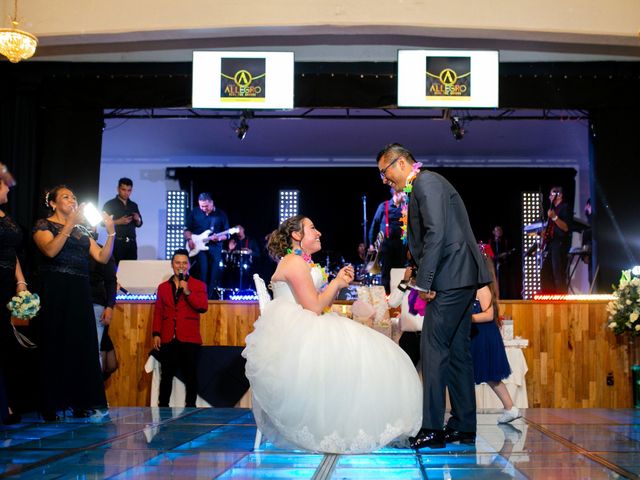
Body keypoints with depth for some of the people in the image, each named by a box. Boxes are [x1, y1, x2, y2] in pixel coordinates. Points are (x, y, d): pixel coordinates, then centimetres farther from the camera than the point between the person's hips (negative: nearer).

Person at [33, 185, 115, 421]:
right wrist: (71, 222, -20)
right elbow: (51, 250, -17)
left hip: (80, 293, 6)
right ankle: (55, 406, -1)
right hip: (55, 292, -6)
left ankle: (82, 402, 6)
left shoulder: (82, 231, 19)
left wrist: (111, 232, -2)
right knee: (56, 346, -4)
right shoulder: (44, 225, 3)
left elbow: (102, 257, 10)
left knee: (83, 346, 2)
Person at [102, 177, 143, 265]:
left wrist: (138, 219, -3)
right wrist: (118, 222, -14)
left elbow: (139, 224, 19)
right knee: (116, 267, -12)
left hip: (131, 243, 4)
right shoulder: (110, 204, 3)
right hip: (117, 242, -4)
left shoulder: (134, 205, 17)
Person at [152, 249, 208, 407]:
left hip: (189, 339, -2)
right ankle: (163, 406, 10)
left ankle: (190, 406, 6)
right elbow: (158, 312, 11)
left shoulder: (198, 285, 7)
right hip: (168, 339, 2)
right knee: (166, 375, 5)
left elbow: (203, 307, -8)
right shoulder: (163, 287, 15)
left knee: (191, 375, 0)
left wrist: (187, 291, -14)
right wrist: (156, 334, 1)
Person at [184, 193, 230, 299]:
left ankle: (211, 297, 4)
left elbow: (227, 234, 4)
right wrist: (189, 240, -8)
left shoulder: (221, 214, 4)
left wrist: (218, 238, -16)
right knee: (202, 272, -15)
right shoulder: (194, 213, 6)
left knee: (215, 273, -5)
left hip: (215, 247, 1)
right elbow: (187, 229, 10)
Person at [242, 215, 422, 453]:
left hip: (305, 331, 10)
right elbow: (314, 307, -17)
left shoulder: (304, 263, 22)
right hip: (296, 335, -10)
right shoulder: (294, 262, -10)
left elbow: (322, 304, 19)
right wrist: (336, 283, -4)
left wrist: (338, 282, 6)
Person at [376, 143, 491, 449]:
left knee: (434, 349, -10)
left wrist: (424, 281, -19)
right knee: (457, 350, 11)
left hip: (451, 277, -10)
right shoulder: (424, 185, 22)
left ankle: (432, 429, -10)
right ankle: (463, 426, 16)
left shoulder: (426, 183, -9)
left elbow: (436, 233, -19)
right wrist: (419, 270, 12)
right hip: (462, 278, 10)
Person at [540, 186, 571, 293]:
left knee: (558, 275, -15)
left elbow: (566, 227, -17)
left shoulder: (564, 208, -5)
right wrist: (544, 232, 13)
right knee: (545, 273, 7)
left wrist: (554, 217, -26)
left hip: (560, 244, -10)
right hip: (551, 244, 10)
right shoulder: (554, 208, 22)